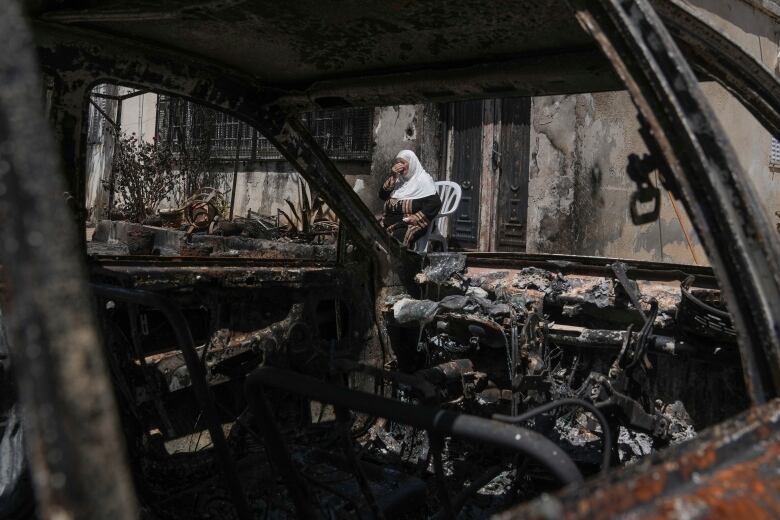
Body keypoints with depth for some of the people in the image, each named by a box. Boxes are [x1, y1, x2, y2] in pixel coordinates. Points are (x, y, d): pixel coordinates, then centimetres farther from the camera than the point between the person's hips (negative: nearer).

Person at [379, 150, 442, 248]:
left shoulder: (423, 179, 1)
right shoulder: (399, 179, 21)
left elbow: (435, 203, -9)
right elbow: (382, 195, 13)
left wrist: (416, 218, -16)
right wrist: (392, 177, 3)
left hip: (410, 223, -6)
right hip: (391, 220, 6)